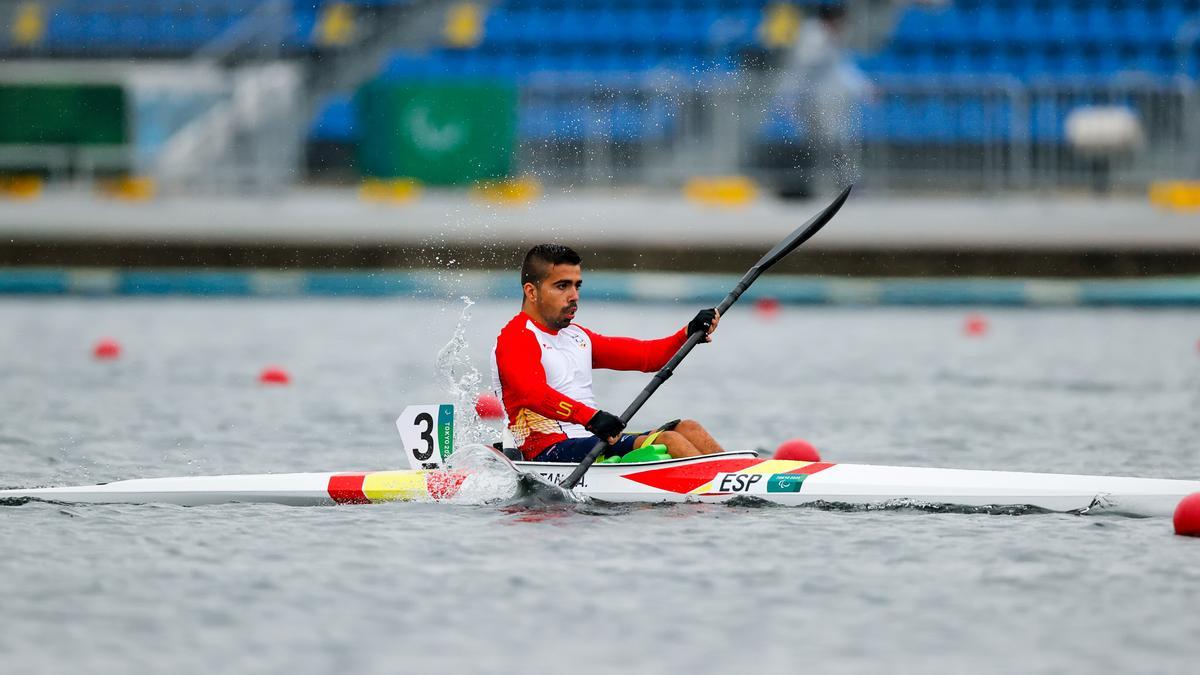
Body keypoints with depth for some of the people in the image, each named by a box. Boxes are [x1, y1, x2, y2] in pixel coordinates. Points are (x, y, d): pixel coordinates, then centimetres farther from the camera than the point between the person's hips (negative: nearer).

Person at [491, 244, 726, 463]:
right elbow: (532, 393, -26)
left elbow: (643, 355, 19)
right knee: (666, 440, -22)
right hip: (552, 453, -9)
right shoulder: (517, 338, -6)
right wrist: (590, 417, -41)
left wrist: (689, 333, 0)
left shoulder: (577, 337, 24)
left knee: (687, 429, -4)